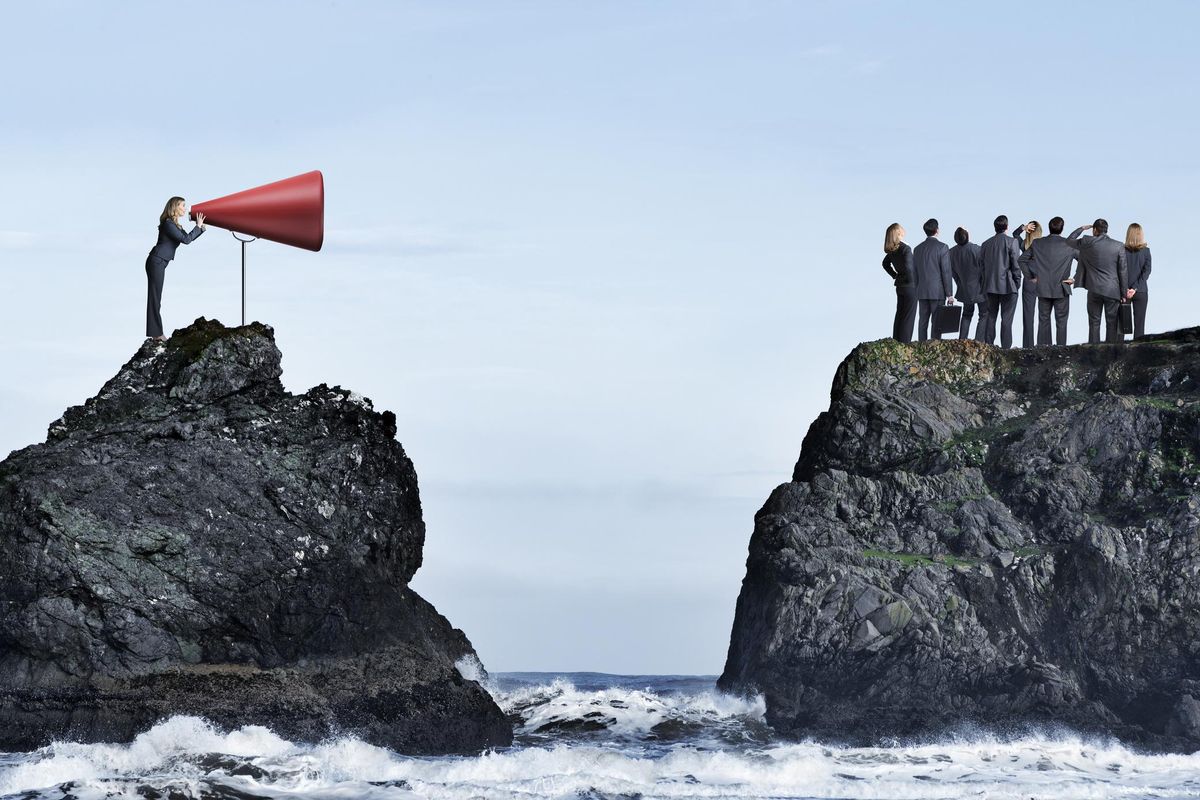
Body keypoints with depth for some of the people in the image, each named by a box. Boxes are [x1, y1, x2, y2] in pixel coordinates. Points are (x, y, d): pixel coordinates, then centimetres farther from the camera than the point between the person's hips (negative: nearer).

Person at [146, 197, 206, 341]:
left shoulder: (174, 224, 15)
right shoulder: (168, 224, -15)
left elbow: (187, 238, 25)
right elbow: (186, 240, -18)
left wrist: (201, 228, 13)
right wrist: (198, 226, -6)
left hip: (159, 263, 10)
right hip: (156, 262, -10)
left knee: (155, 297, 8)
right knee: (155, 297, -8)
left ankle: (156, 333, 9)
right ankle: (156, 333, -9)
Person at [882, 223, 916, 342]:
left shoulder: (892, 250, 5)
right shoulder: (905, 249, -19)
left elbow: (885, 264, 19)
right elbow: (908, 267, -27)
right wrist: (912, 280, -12)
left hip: (899, 286, 8)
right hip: (910, 286, -8)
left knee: (899, 315, 14)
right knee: (908, 317, -3)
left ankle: (896, 341, 18)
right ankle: (904, 342, -3)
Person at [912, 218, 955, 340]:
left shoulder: (917, 249, 8)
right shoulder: (942, 247, -9)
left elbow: (914, 273, 12)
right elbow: (946, 272, -10)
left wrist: (914, 294, 18)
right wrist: (949, 294, -6)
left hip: (922, 292, 5)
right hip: (938, 291, -5)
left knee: (923, 322, 6)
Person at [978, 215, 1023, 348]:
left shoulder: (986, 244, 8)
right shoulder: (1011, 242, -8)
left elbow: (981, 266, 9)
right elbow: (1016, 264, -10)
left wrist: (984, 284, 14)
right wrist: (1017, 283, 0)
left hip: (991, 287, 4)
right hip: (1008, 286, -4)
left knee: (991, 317, 10)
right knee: (1006, 319, -2)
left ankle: (988, 346, 8)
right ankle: (1006, 347, -4)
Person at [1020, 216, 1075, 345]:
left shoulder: (1037, 243, 1)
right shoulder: (1068, 244, -6)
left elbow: (1022, 259, 5)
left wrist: (1029, 277, 9)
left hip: (1043, 288, 2)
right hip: (1061, 289, -2)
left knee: (1043, 321, 9)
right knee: (1061, 322, 2)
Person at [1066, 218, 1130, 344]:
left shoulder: (1087, 243, -3)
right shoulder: (1119, 246, -1)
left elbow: (1069, 241, 15)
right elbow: (1123, 271, 0)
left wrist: (1082, 228, 25)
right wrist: (1124, 293, 5)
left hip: (1094, 290, 0)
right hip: (1113, 291, 0)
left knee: (1094, 323, 6)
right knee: (1112, 324, 4)